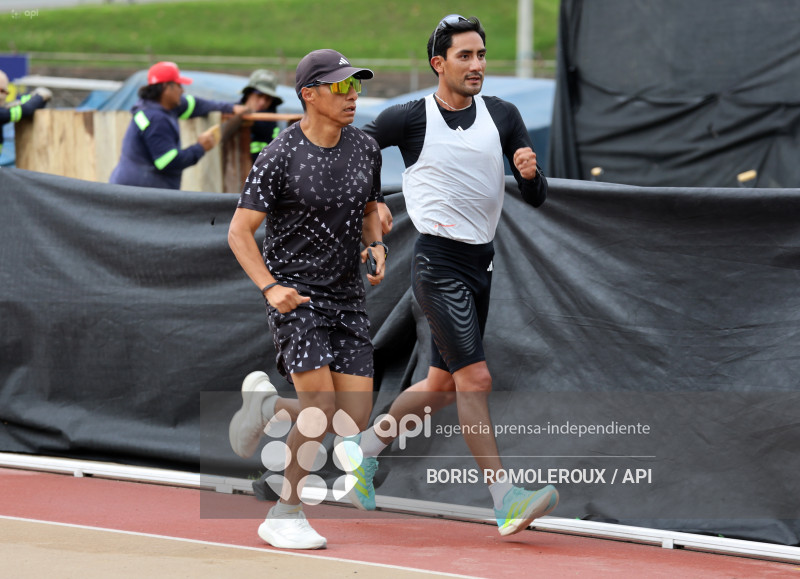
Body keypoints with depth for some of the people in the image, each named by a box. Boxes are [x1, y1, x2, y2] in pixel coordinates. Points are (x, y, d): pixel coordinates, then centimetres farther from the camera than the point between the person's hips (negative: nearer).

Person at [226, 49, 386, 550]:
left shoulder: (366, 148, 5)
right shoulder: (279, 157, -12)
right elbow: (240, 232, -9)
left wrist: (377, 247, 1)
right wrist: (271, 287, -22)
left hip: (347, 297, 6)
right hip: (295, 296, -6)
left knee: (354, 422, -2)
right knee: (320, 404, -20)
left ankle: (266, 404, 26)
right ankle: (286, 514, -4)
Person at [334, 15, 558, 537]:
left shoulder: (503, 116, 7)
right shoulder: (409, 119, -5)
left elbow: (537, 198, 4)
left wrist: (531, 173, -16)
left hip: (482, 263, 6)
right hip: (439, 263, -6)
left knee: (442, 385, 14)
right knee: (475, 378, -15)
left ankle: (365, 447, 34)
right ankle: (506, 502, -18)